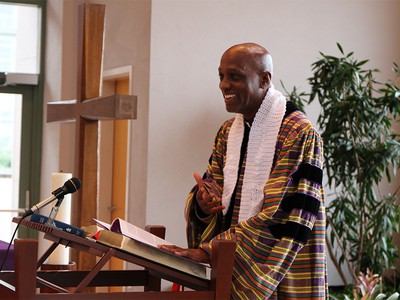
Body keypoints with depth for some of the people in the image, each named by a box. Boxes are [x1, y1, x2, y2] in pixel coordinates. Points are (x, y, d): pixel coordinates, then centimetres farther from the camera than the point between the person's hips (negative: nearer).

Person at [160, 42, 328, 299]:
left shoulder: (299, 134, -15)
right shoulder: (228, 132, 9)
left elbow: (280, 218, -22)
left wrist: (207, 250, -24)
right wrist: (202, 203, -15)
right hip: (233, 276, 6)